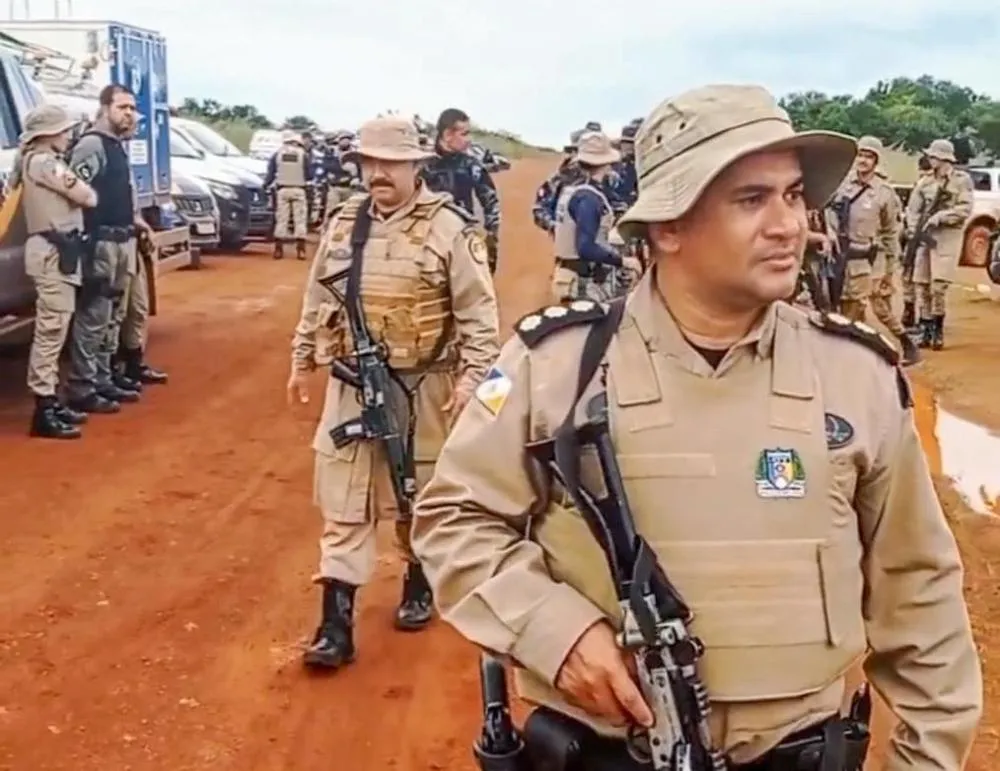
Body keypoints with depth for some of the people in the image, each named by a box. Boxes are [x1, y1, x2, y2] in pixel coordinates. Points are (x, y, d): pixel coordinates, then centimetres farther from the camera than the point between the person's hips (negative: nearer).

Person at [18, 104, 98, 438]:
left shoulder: (37, 160, 19)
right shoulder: (45, 163, -13)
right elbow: (88, 197, -14)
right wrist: (85, 191, 5)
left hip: (55, 249, 11)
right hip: (53, 252, -11)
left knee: (53, 329, 15)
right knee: (51, 329, -10)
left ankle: (50, 400, 23)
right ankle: (44, 409, -9)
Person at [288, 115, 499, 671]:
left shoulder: (449, 227, -10)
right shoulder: (343, 224, 5)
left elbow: (479, 313, -10)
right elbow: (317, 300, 14)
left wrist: (472, 377, -16)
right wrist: (302, 361, 15)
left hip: (421, 388, -4)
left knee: (418, 497, 13)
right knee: (342, 504, 2)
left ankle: (419, 583, 38)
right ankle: (337, 623, 6)